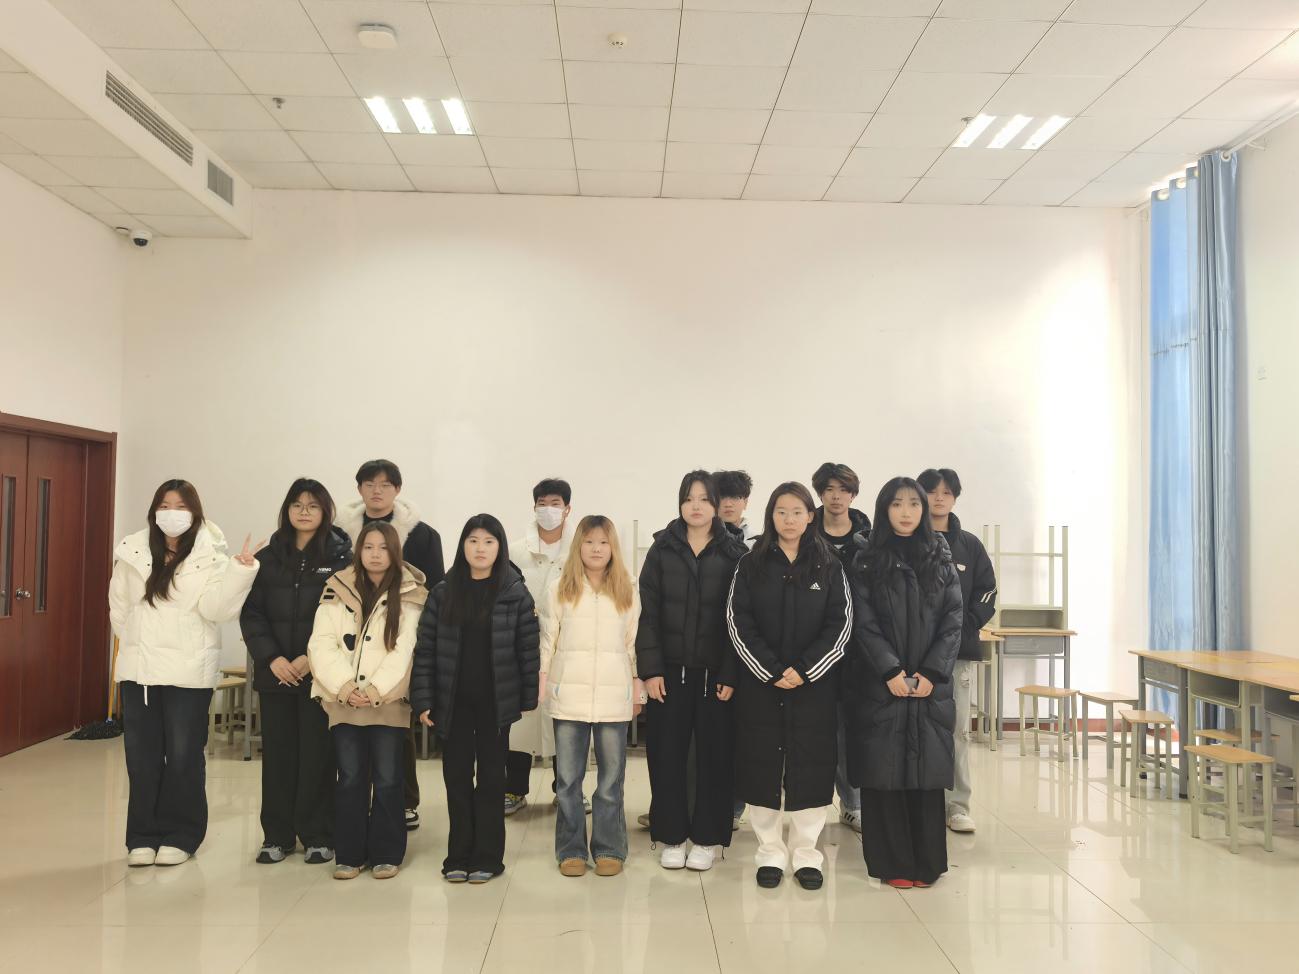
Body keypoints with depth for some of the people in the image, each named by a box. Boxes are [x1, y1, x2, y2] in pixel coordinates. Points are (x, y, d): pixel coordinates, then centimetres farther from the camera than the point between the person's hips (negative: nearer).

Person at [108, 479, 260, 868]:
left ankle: (180, 836, 16)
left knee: (183, 755, 5)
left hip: (188, 669, -3)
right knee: (142, 754, 9)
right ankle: (143, 835, 20)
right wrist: (139, 639, 9)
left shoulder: (210, 555, -5)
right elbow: (119, 606, 14)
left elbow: (216, 609, -15)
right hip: (138, 667, 3)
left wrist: (240, 570, -25)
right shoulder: (132, 551, 4)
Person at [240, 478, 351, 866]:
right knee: (277, 753, 8)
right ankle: (277, 836, 19)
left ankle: (317, 836, 12)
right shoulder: (268, 558, 8)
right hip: (275, 672, 3)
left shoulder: (341, 557, -2)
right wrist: (272, 658, -9)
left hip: (320, 672, -3)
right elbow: (251, 613, 4)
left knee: (317, 753, 1)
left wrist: (312, 658, -14)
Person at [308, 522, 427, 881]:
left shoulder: (410, 595, 1)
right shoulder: (337, 590, 7)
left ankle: (386, 854, 13)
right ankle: (350, 854, 15)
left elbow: (405, 649, -6)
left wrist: (377, 689, -15)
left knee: (387, 779, 2)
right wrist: (344, 686, -12)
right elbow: (322, 643, 0)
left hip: (388, 700, -2)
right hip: (344, 700, 2)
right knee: (350, 778, 5)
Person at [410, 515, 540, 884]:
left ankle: (487, 857, 16)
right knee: (457, 776, 8)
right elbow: (425, 649, 1)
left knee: (491, 776, 7)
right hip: (454, 701, 2)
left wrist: (528, 698, -3)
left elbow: (528, 649, -2)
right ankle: (459, 855, 19)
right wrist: (423, 699, -5)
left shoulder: (516, 594, -3)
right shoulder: (443, 593, 2)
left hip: (495, 701, -2)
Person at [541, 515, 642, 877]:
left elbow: (634, 643, 9)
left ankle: (609, 849, 17)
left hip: (613, 697, 1)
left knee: (611, 778, 6)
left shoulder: (627, 592, 7)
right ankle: (571, 849, 16)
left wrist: (638, 689, 7)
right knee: (568, 778, 6)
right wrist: (539, 685, 1)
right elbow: (548, 641, 5)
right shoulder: (559, 590, 4)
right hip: (569, 695, 0)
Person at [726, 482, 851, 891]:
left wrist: (803, 669, -12)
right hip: (760, 681, 0)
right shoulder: (751, 565, 3)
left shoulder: (829, 566, 4)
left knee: (810, 762, 2)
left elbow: (840, 623, -1)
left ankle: (806, 853, 15)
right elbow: (738, 622, -3)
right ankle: (771, 852, 14)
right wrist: (772, 671, -12)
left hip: (814, 683, 0)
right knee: (762, 762, 2)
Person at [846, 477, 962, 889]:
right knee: (884, 772, 0)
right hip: (880, 685, -2)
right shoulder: (867, 563, 2)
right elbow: (864, 624, -4)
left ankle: (926, 863, 14)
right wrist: (891, 671, -15)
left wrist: (931, 673, -8)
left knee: (926, 771, 4)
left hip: (930, 684, 2)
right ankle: (892, 863, 9)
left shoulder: (941, 560, 8)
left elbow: (953, 622, 3)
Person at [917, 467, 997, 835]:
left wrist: (965, 625, -5)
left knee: (958, 729, 5)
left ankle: (957, 806, 12)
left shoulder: (969, 545, 9)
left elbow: (987, 592, 8)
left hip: (959, 649, 2)